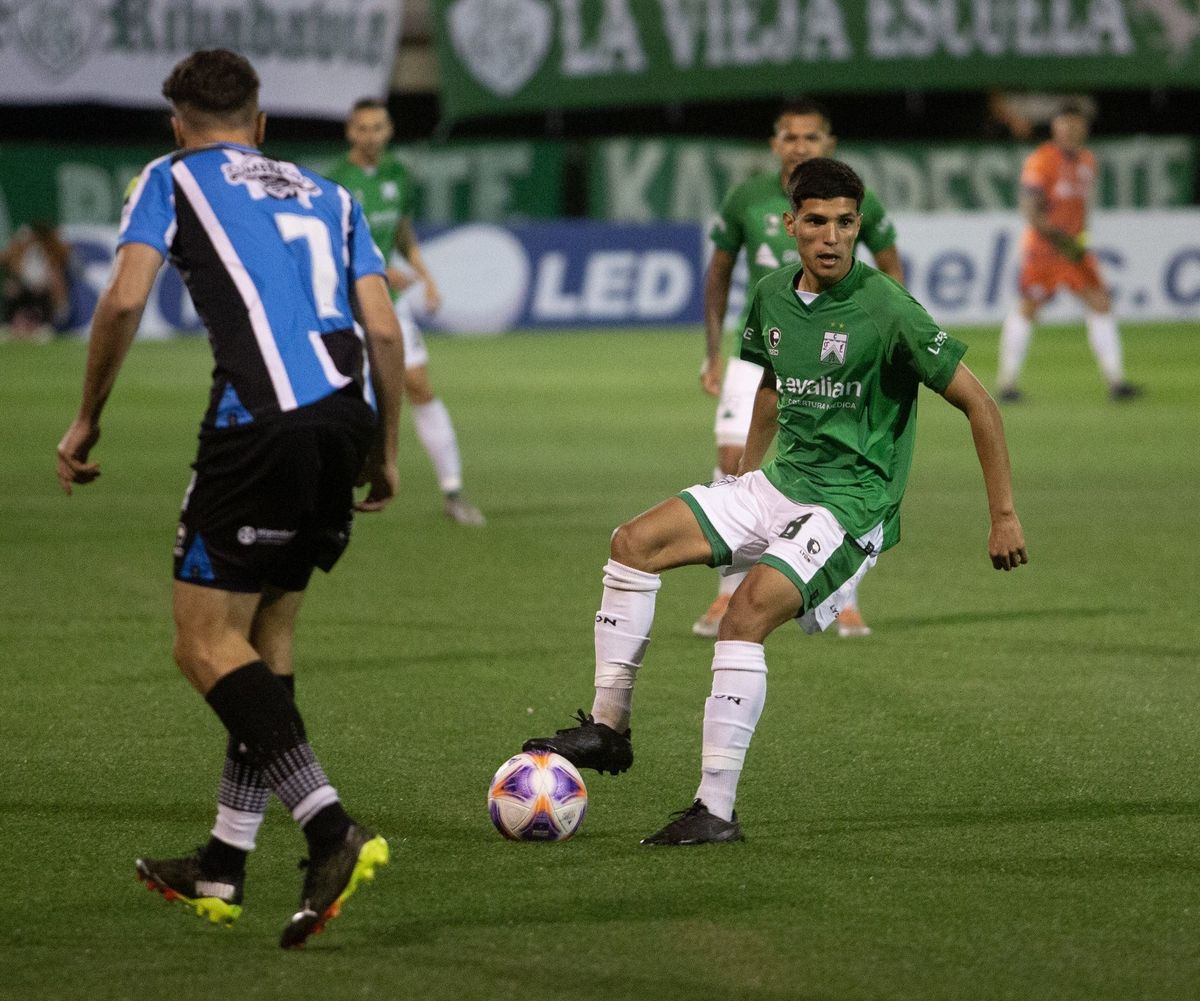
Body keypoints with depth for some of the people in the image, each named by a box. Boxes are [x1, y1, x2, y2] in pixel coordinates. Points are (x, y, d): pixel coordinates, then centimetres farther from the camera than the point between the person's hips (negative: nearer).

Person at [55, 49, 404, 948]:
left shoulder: (172, 179, 13)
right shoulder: (327, 197, 25)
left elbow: (125, 299, -1)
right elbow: (383, 329, 15)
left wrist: (88, 420, 9)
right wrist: (386, 453, 22)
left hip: (263, 421, -6)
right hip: (348, 417, 6)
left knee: (207, 643, -3)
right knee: (265, 636, 16)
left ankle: (332, 830, -20)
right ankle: (224, 867, 18)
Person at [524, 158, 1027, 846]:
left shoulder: (887, 310, -17)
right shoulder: (773, 297, 4)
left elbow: (979, 404, -13)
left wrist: (1005, 516, -13)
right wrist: (746, 471, 29)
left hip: (851, 502, -7)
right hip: (779, 481, 7)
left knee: (749, 610, -27)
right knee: (636, 542, -4)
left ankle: (717, 809, -24)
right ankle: (608, 729, 1)